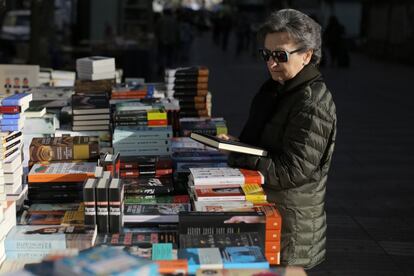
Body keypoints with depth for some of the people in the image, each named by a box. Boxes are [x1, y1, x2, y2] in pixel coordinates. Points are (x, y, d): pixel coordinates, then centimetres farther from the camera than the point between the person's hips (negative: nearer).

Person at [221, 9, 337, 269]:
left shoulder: (313, 105, -19)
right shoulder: (273, 89, 10)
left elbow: (293, 172, -22)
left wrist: (238, 157, -21)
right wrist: (234, 144, -1)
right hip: (264, 204, 8)